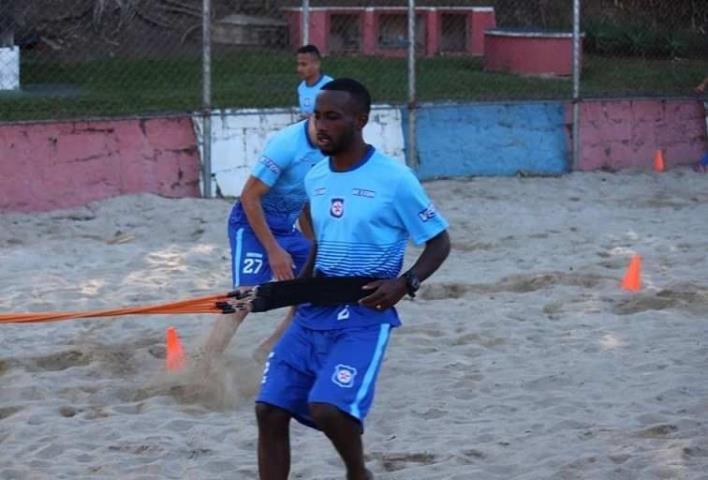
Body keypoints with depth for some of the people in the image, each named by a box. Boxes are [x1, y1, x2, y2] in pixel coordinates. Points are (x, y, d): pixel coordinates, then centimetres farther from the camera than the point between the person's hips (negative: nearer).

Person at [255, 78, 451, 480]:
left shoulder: (394, 179, -10)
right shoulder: (315, 178, 9)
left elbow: (439, 242, -3)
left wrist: (405, 283, -17)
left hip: (364, 315, -6)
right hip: (314, 313, 6)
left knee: (328, 407, -24)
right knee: (270, 410, -2)